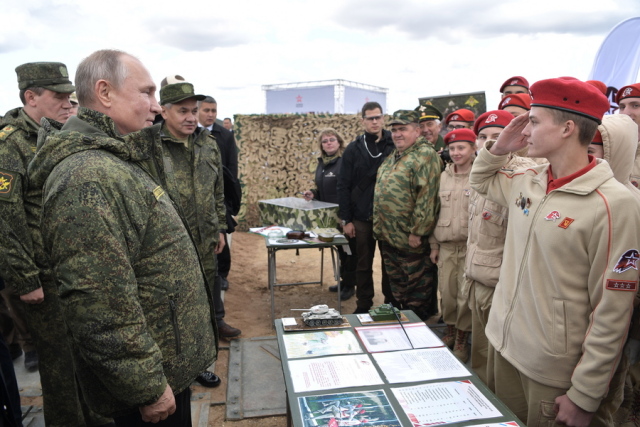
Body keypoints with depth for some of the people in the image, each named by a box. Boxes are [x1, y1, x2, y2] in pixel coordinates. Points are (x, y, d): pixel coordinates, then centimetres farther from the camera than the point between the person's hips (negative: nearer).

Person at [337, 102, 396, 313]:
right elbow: (344, 186, 1)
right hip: (362, 218, 1)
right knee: (364, 265, 11)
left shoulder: (394, 146, -1)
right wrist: (346, 219, -4)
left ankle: (391, 305, 25)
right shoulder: (354, 149, 3)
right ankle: (363, 306, 24)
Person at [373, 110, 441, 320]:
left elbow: (426, 196, -21)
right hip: (387, 236, 9)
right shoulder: (392, 157, 14)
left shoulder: (426, 155, -14)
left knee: (416, 283, 8)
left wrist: (416, 232, -22)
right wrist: (378, 226, 16)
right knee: (396, 283, 20)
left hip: (410, 238, -9)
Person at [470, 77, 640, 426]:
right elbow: (480, 180, 22)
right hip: (502, 345, 6)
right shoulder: (527, 182, 0)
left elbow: (611, 315, -18)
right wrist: (499, 147, 2)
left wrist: (584, 396, -14)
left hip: (554, 373, -6)